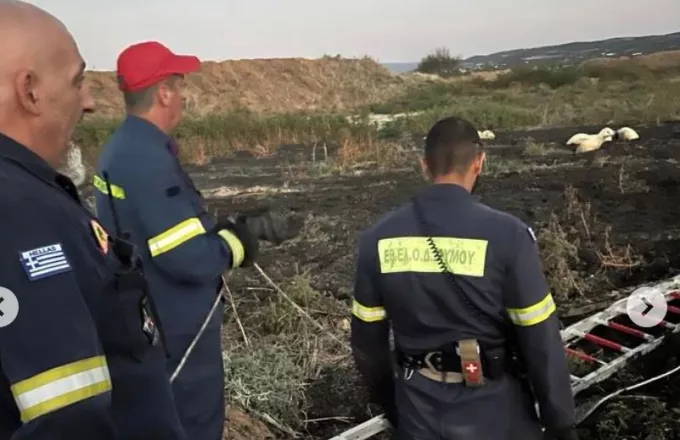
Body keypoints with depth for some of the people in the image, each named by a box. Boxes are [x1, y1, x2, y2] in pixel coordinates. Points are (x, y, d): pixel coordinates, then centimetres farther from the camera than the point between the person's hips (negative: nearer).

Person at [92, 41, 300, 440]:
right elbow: (192, 259, -30)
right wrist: (243, 236, -11)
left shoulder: (123, 147, 5)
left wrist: (250, 225, 2)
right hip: (175, 332, -10)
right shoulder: (148, 159, -27)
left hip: (149, 322, 10)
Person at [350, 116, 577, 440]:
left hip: (418, 411, 3)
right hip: (492, 412, -2)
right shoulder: (506, 234, -20)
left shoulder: (378, 239, -9)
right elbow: (540, 340, -15)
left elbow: (367, 340, 1)